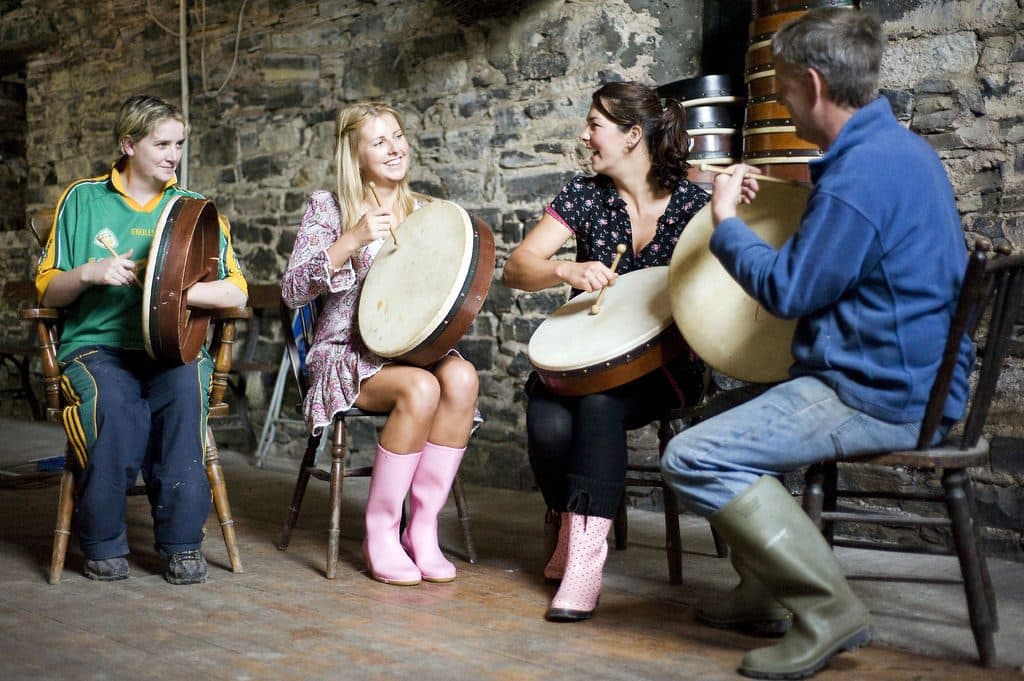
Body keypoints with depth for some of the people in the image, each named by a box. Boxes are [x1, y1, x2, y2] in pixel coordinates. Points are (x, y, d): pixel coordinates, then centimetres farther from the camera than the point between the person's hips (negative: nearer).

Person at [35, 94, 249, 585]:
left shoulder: (194, 209, 13)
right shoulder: (83, 200, 12)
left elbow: (236, 291, 2)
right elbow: (47, 290, 12)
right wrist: (89, 274, -9)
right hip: (97, 344, -1)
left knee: (186, 388, -34)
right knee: (113, 399, -35)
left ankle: (182, 542, -21)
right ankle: (103, 543, -14)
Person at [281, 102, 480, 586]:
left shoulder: (424, 213, 12)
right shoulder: (329, 208, 0)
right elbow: (292, 292, -8)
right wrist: (350, 242, -20)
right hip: (347, 355, -4)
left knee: (462, 378, -30)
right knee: (421, 389, -34)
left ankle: (423, 529, -20)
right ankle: (380, 533, -18)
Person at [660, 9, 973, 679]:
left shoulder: (861, 173, -21)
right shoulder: (902, 147, 12)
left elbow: (788, 291, -16)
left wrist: (726, 222, -3)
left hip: (881, 397, -11)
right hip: (912, 377, 11)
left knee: (694, 459, -17)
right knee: (728, 419, 25)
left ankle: (828, 610, -9)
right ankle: (767, 591, 26)